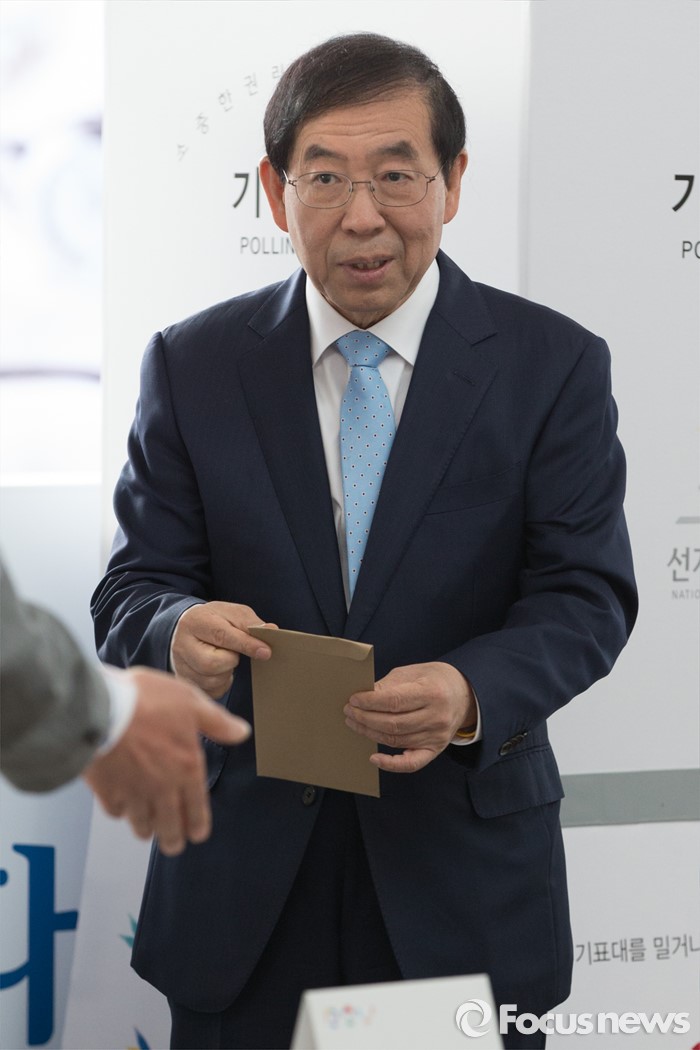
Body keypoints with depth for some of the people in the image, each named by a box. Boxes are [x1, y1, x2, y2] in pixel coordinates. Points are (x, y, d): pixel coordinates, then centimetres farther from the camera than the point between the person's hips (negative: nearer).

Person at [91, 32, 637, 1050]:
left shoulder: (554, 364, -3)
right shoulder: (193, 365, 1)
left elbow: (587, 594, -7)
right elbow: (131, 591, 0)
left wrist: (473, 693, -27)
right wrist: (179, 632, -25)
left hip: (466, 862, -1)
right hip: (245, 877, 1)